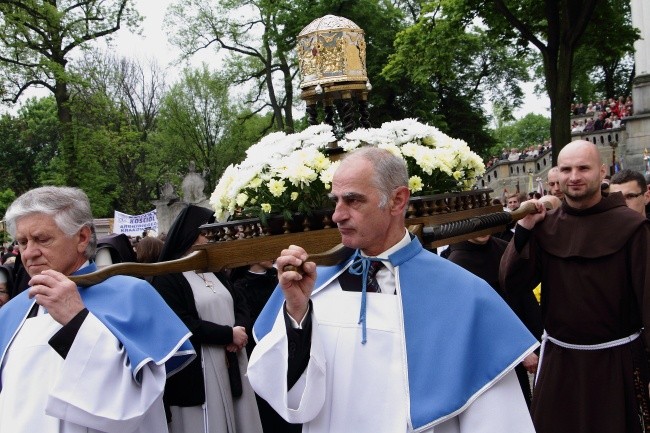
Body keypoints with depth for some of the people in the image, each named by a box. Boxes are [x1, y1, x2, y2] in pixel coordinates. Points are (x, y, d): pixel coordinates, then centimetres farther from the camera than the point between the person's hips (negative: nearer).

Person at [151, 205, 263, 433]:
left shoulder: (214, 271, 15)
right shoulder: (168, 277, -9)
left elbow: (239, 305, 15)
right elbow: (182, 324, -18)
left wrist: (240, 330, -8)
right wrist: (229, 334, -14)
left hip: (231, 365, 7)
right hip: (197, 371, -7)